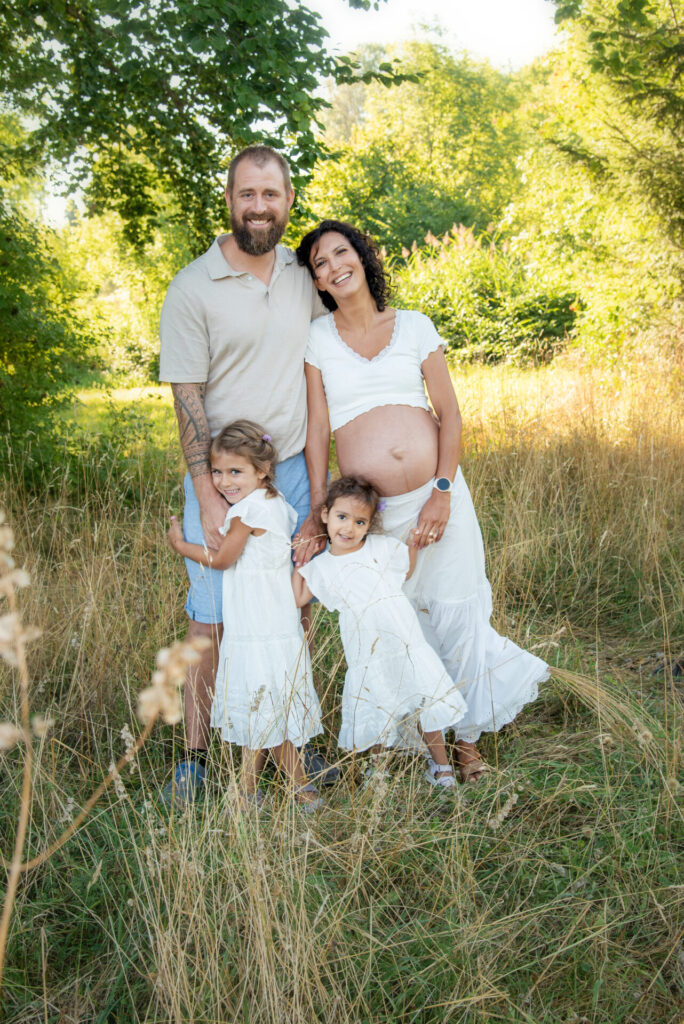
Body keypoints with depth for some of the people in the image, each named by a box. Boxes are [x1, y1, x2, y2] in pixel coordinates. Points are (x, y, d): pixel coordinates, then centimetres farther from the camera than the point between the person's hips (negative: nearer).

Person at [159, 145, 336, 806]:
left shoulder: (304, 276, 7)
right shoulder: (192, 288, -7)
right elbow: (187, 397, -10)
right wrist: (208, 496, -17)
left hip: (293, 471, 4)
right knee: (210, 620, 0)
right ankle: (194, 759, 12)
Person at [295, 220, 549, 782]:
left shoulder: (414, 326, 5)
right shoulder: (318, 337, 4)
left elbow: (450, 413, 2)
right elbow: (317, 429, 2)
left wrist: (442, 492, -9)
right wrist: (318, 510, -4)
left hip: (437, 494, 1)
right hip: (367, 508, 0)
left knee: (456, 615, 4)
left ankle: (467, 736, 25)